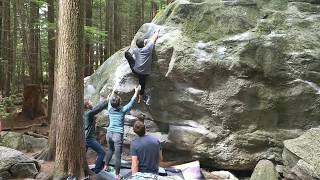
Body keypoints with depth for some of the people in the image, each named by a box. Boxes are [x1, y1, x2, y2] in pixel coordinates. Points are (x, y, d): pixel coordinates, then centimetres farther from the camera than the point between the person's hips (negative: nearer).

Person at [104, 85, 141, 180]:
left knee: (110, 150, 29)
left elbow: (110, 101, 23)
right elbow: (132, 102, 0)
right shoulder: (122, 110, -9)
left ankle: (106, 166, 37)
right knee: (118, 155, -2)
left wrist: (113, 92, 39)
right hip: (118, 135, -6)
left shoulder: (110, 109, 2)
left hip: (109, 134, 6)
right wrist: (136, 92, 12)